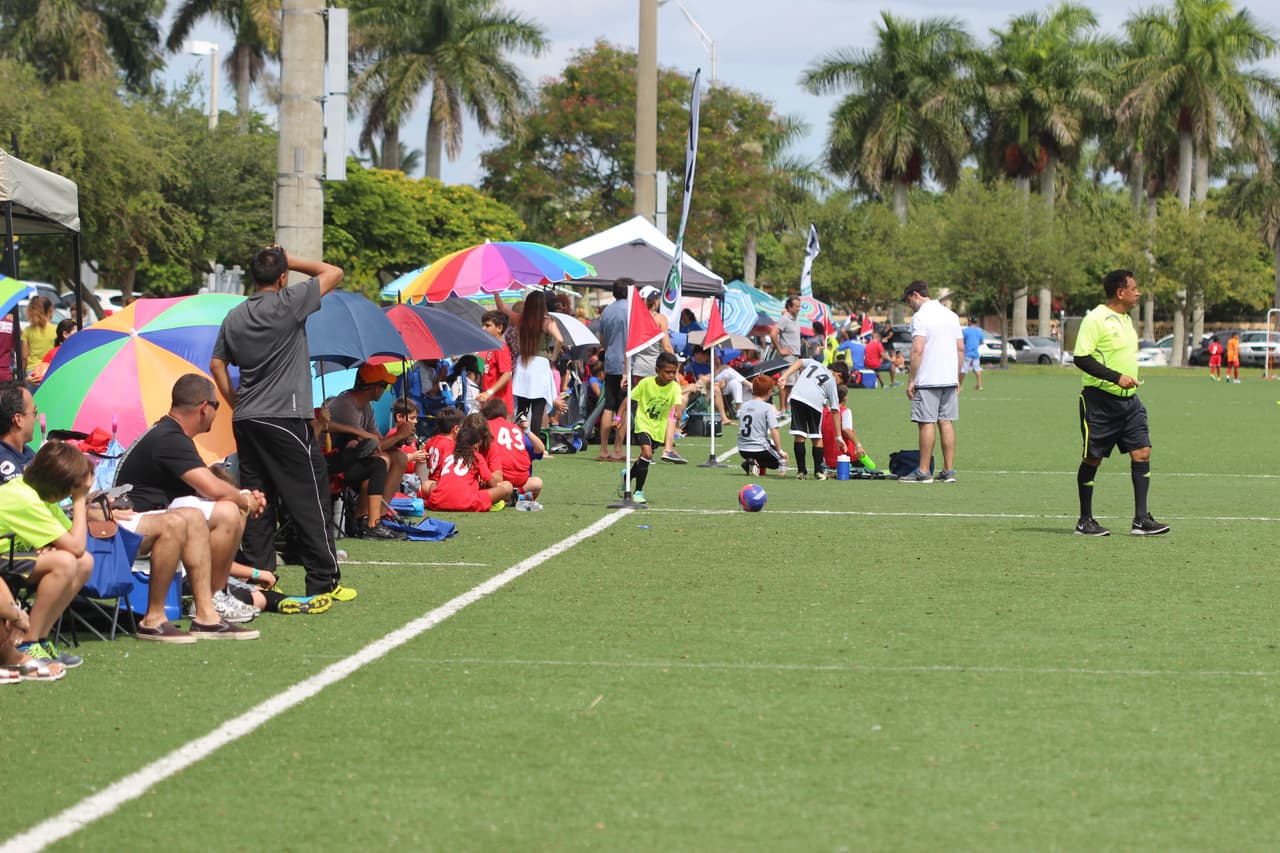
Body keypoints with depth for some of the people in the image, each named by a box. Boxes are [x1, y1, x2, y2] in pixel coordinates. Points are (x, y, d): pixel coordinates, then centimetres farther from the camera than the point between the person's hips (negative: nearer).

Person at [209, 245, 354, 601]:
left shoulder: (235, 317, 10)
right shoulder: (289, 303, -9)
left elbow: (217, 364, 17)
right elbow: (333, 273, 0)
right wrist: (291, 261, 8)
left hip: (245, 421, 6)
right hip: (286, 418, -6)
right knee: (309, 500, -1)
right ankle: (324, 581, -1)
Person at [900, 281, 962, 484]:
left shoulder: (920, 316, -8)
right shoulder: (951, 315, 14)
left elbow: (917, 350, -16)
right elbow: (961, 348, 15)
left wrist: (911, 380, -12)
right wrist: (957, 378, 20)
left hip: (927, 380, -7)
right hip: (949, 379, 7)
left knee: (927, 424, -5)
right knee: (946, 423, 8)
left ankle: (923, 472, -4)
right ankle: (949, 471, 8)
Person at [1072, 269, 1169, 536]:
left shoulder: (1126, 319, 15)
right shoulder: (1096, 319, -12)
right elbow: (1081, 358, -19)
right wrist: (1116, 377, -23)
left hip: (1128, 400, 8)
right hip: (1100, 401, -8)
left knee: (1142, 453, -3)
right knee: (1092, 459, 1)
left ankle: (1141, 520, -2)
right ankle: (1085, 521, 11)